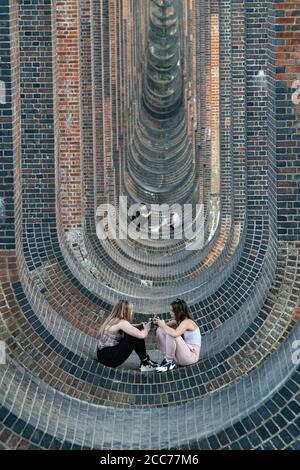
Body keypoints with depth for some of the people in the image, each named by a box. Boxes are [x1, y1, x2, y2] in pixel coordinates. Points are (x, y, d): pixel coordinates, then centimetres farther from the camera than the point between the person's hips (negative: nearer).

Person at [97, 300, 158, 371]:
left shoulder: (112, 320, 11)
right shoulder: (122, 323, -15)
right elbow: (142, 335, -17)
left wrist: (141, 326, 12)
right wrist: (146, 329, 5)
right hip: (109, 357, -10)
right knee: (136, 336, -10)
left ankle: (145, 361, 14)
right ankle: (145, 363, 3)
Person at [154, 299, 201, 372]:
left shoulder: (187, 322, -20)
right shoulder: (177, 321, 5)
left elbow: (175, 334, -38)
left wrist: (163, 325, -22)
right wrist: (158, 323, -14)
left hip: (191, 355, -9)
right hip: (182, 352, 9)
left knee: (171, 334, -31)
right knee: (160, 331, 0)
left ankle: (169, 363, -15)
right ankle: (167, 359, -1)